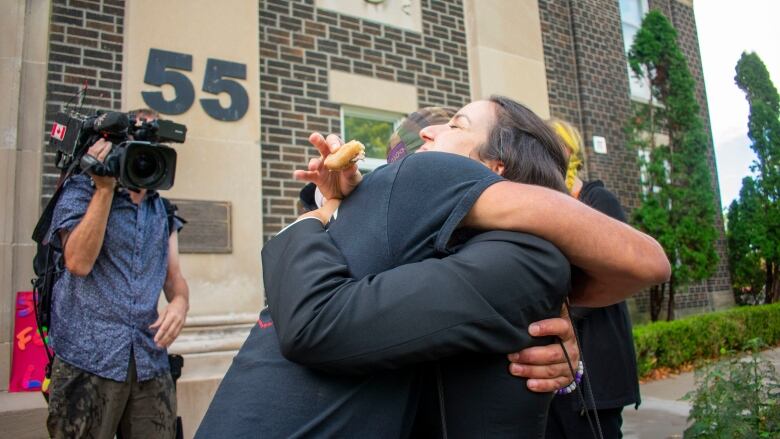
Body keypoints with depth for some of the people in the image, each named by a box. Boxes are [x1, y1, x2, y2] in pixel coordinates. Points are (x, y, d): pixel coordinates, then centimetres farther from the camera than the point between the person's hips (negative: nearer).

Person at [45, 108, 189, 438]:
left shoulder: (163, 211, 14)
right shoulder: (81, 191, 2)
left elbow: (174, 277, 12)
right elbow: (78, 262, -13)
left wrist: (179, 302, -12)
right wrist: (105, 188, -12)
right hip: (88, 358, -4)